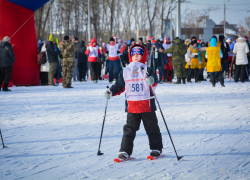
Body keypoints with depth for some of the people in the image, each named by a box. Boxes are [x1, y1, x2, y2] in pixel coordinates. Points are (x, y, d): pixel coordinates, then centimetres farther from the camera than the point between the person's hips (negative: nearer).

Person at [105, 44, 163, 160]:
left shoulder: (146, 70, -1)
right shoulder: (125, 71, 9)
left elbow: (154, 82, -16)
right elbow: (120, 86, 14)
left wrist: (151, 81, -38)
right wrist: (111, 92, -1)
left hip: (147, 105, -2)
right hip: (132, 106, 2)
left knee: (152, 128, 8)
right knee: (129, 129, 0)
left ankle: (156, 149, 21)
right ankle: (125, 151, 1)